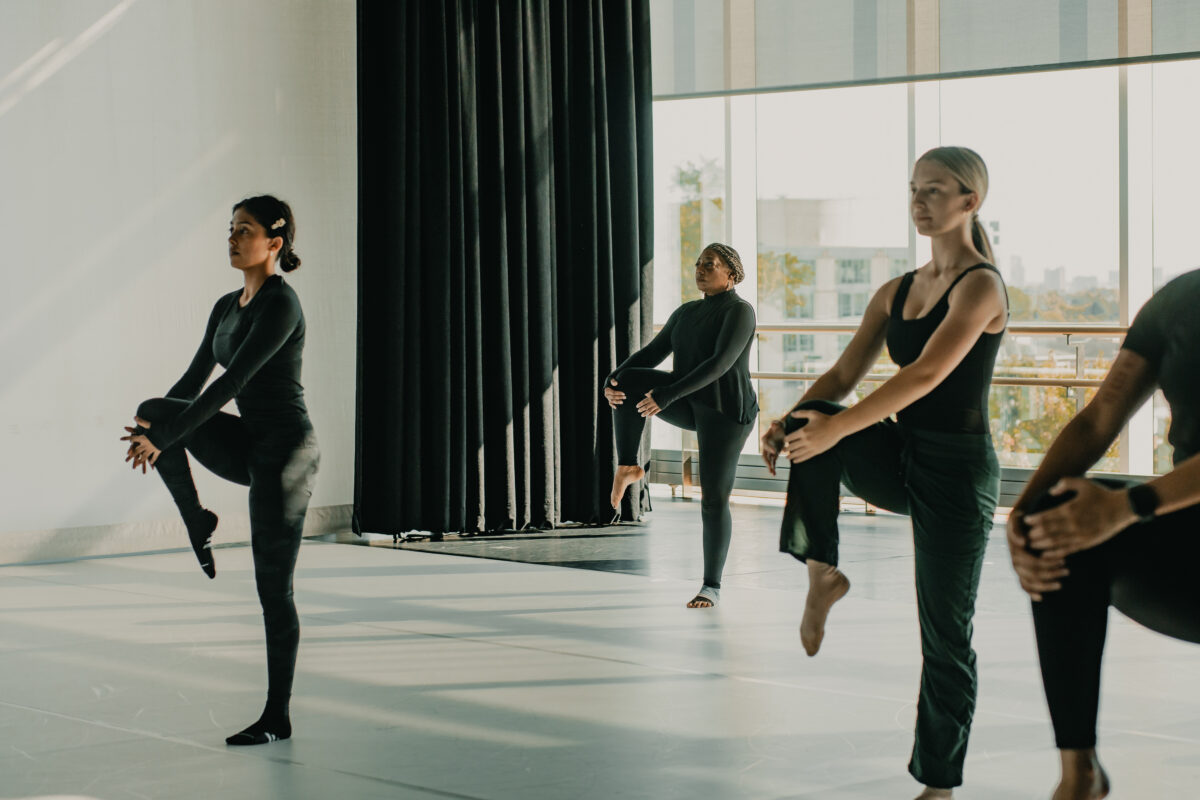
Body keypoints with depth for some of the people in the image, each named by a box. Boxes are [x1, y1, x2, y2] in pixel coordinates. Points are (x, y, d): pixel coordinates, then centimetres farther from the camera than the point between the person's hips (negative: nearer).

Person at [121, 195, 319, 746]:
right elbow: (195, 380, 14)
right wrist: (153, 427, -4)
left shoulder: (281, 304, -16)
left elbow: (232, 382, -22)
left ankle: (278, 718, 7)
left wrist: (163, 439, -22)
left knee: (274, 586, -4)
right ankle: (197, 524, 4)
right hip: (248, 447, 8)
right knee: (155, 409, -14)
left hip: (286, 451, -8)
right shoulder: (227, 307, 12)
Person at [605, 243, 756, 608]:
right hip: (688, 406, 6)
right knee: (628, 381, -17)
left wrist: (667, 395, -32)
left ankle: (712, 586, 7)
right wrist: (611, 380, -13)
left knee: (714, 499, -7)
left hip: (724, 413, -6)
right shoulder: (686, 313, 13)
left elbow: (720, 363, -25)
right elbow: (651, 353, 7)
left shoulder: (739, 311, -12)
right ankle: (629, 466, -9)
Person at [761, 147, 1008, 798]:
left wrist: (834, 429, -32)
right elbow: (844, 375, 5)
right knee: (812, 424, -23)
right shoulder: (894, 293, 10)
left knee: (945, 634, 0)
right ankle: (822, 574, -12)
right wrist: (789, 423, -15)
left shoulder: (981, 286, -13)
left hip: (957, 471, -6)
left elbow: (927, 374, -25)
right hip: (899, 458, 6)